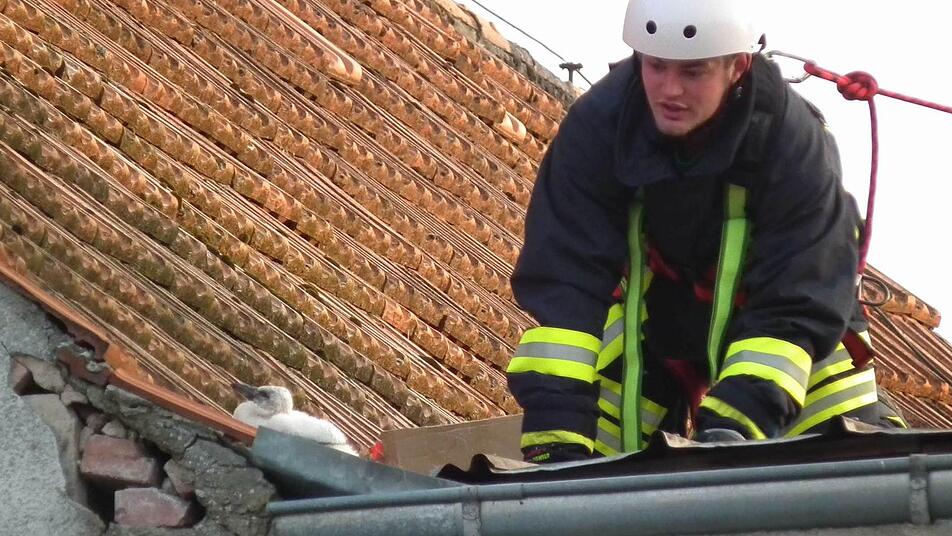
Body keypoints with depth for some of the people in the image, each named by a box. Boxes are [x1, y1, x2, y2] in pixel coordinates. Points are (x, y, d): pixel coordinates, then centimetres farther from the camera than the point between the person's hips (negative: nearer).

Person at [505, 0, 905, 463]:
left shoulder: (792, 139, -30)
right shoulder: (596, 125, -28)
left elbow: (793, 306, -31)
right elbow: (563, 281, -31)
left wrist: (733, 423, -46)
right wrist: (554, 430, -42)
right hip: (647, 315, 1)